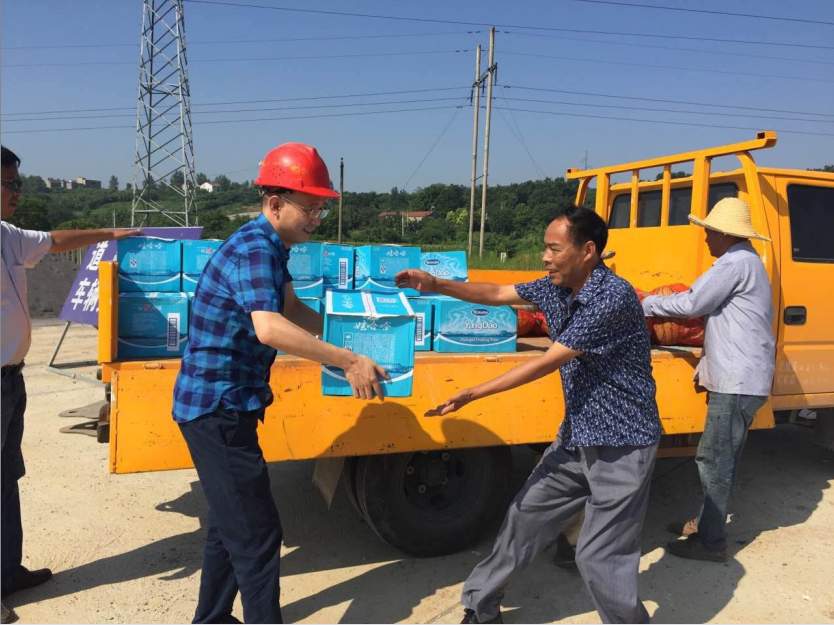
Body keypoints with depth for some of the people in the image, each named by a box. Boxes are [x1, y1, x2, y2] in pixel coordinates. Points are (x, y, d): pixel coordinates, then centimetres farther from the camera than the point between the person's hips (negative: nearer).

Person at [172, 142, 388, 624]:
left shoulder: (271, 248, 11)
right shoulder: (253, 250, -21)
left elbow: (292, 310, 18)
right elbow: (269, 327, -36)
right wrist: (348, 361, -34)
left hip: (224, 408, 10)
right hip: (218, 409, -10)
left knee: (231, 525, 21)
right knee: (257, 534, -3)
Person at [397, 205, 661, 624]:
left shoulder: (613, 297, -25)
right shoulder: (557, 287, 1)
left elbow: (547, 362, -26)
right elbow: (497, 294, 10)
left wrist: (472, 394, -23)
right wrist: (437, 285, -4)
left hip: (621, 444, -8)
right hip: (577, 435, 8)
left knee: (598, 557, -5)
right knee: (525, 515, 16)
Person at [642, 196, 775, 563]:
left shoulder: (736, 262, -14)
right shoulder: (746, 261, 19)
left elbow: (691, 304, -15)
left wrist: (646, 305, -1)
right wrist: (709, 363, 18)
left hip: (737, 381, -11)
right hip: (738, 377, 11)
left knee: (714, 459, -4)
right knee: (721, 456, 17)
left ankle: (711, 541, 3)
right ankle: (706, 522, 29)